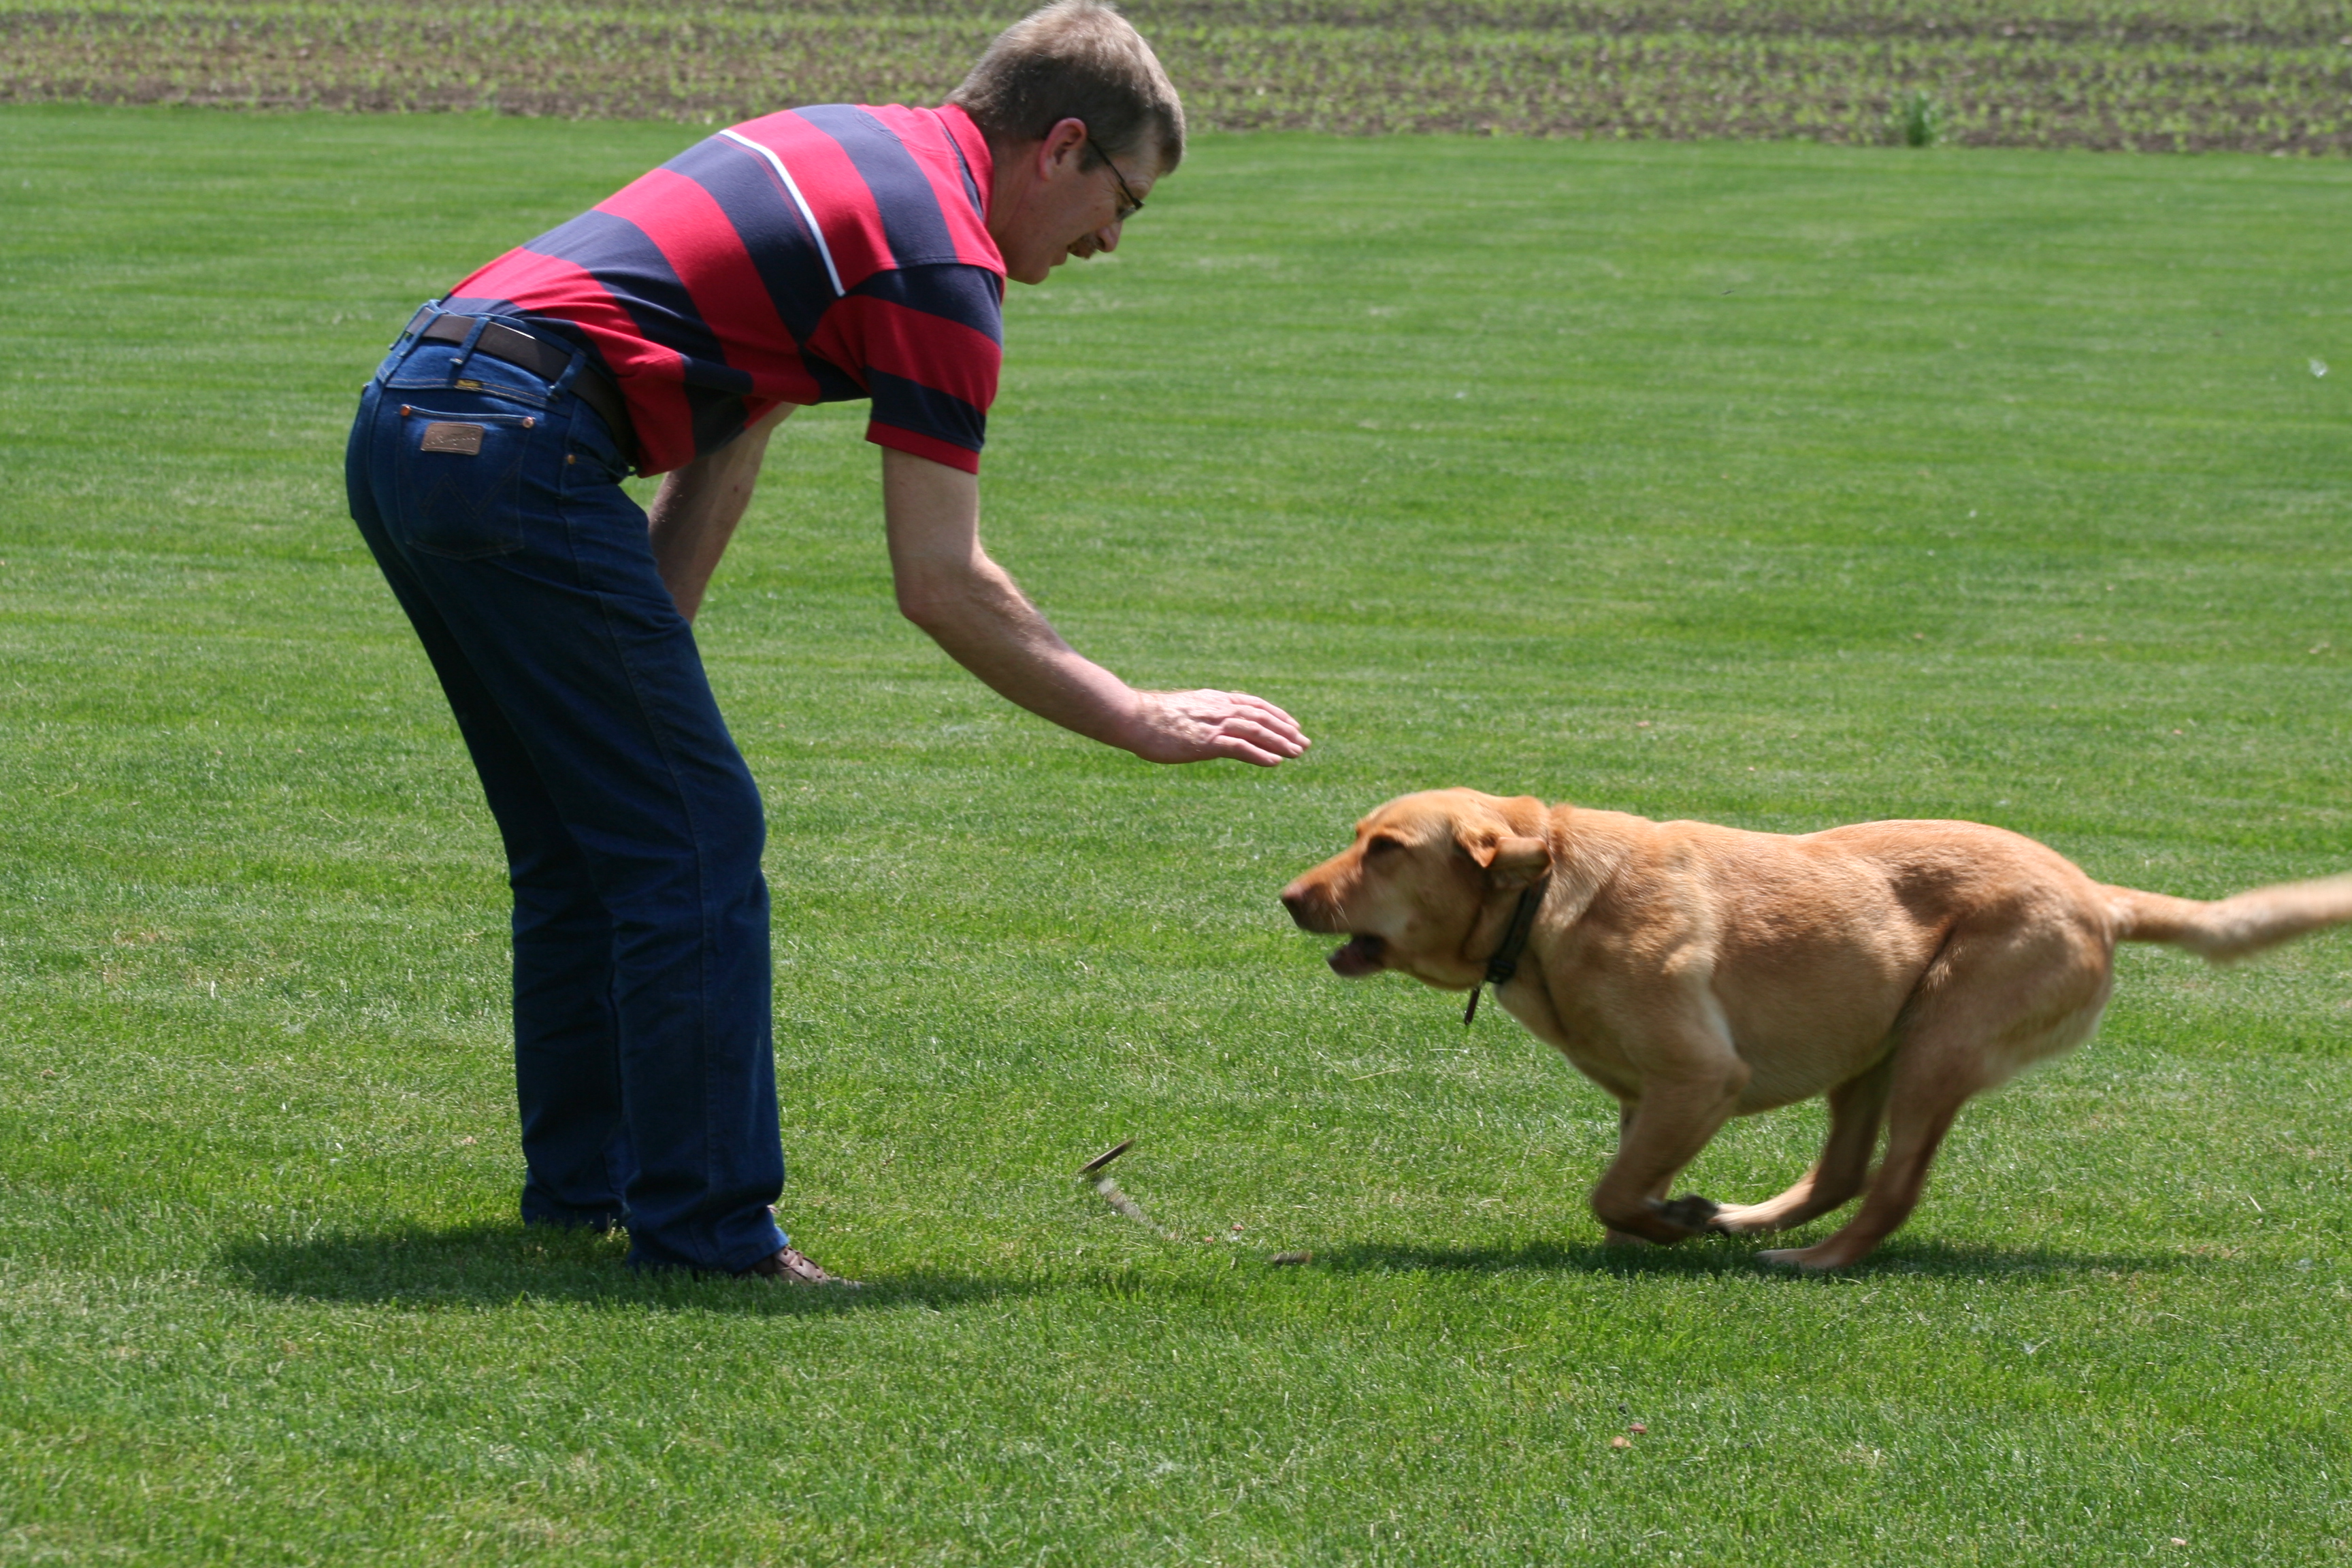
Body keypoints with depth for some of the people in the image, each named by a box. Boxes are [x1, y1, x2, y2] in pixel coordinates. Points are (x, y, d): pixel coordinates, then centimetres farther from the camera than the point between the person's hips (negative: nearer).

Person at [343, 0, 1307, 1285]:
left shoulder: (856, 153, 22)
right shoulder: (941, 254, -6)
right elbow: (940, 585, -8)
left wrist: (644, 659, 19)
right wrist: (1139, 721, 0)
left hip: (405, 423, 10)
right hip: (515, 445, -10)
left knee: (583, 842, 19)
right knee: (695, 835, -3)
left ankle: (581, 1182, 26)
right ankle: (704, 1228, 0)